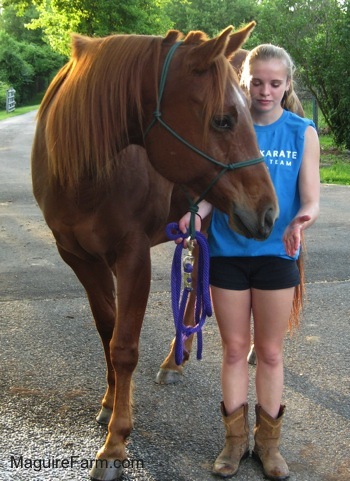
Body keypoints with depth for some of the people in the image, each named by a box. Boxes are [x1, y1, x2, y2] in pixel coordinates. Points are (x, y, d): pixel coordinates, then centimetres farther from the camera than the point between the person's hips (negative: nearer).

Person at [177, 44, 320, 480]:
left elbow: (311, 200, -7)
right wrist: (196, 211, -24)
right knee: (234, 349, 11)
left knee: (270, 352, 11)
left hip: (276, 254, 0)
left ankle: (268, 442, 27)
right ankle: (235, 439, 27)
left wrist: (300, 219, -30)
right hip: (227, 252, 1)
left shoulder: (303, 132, -3)